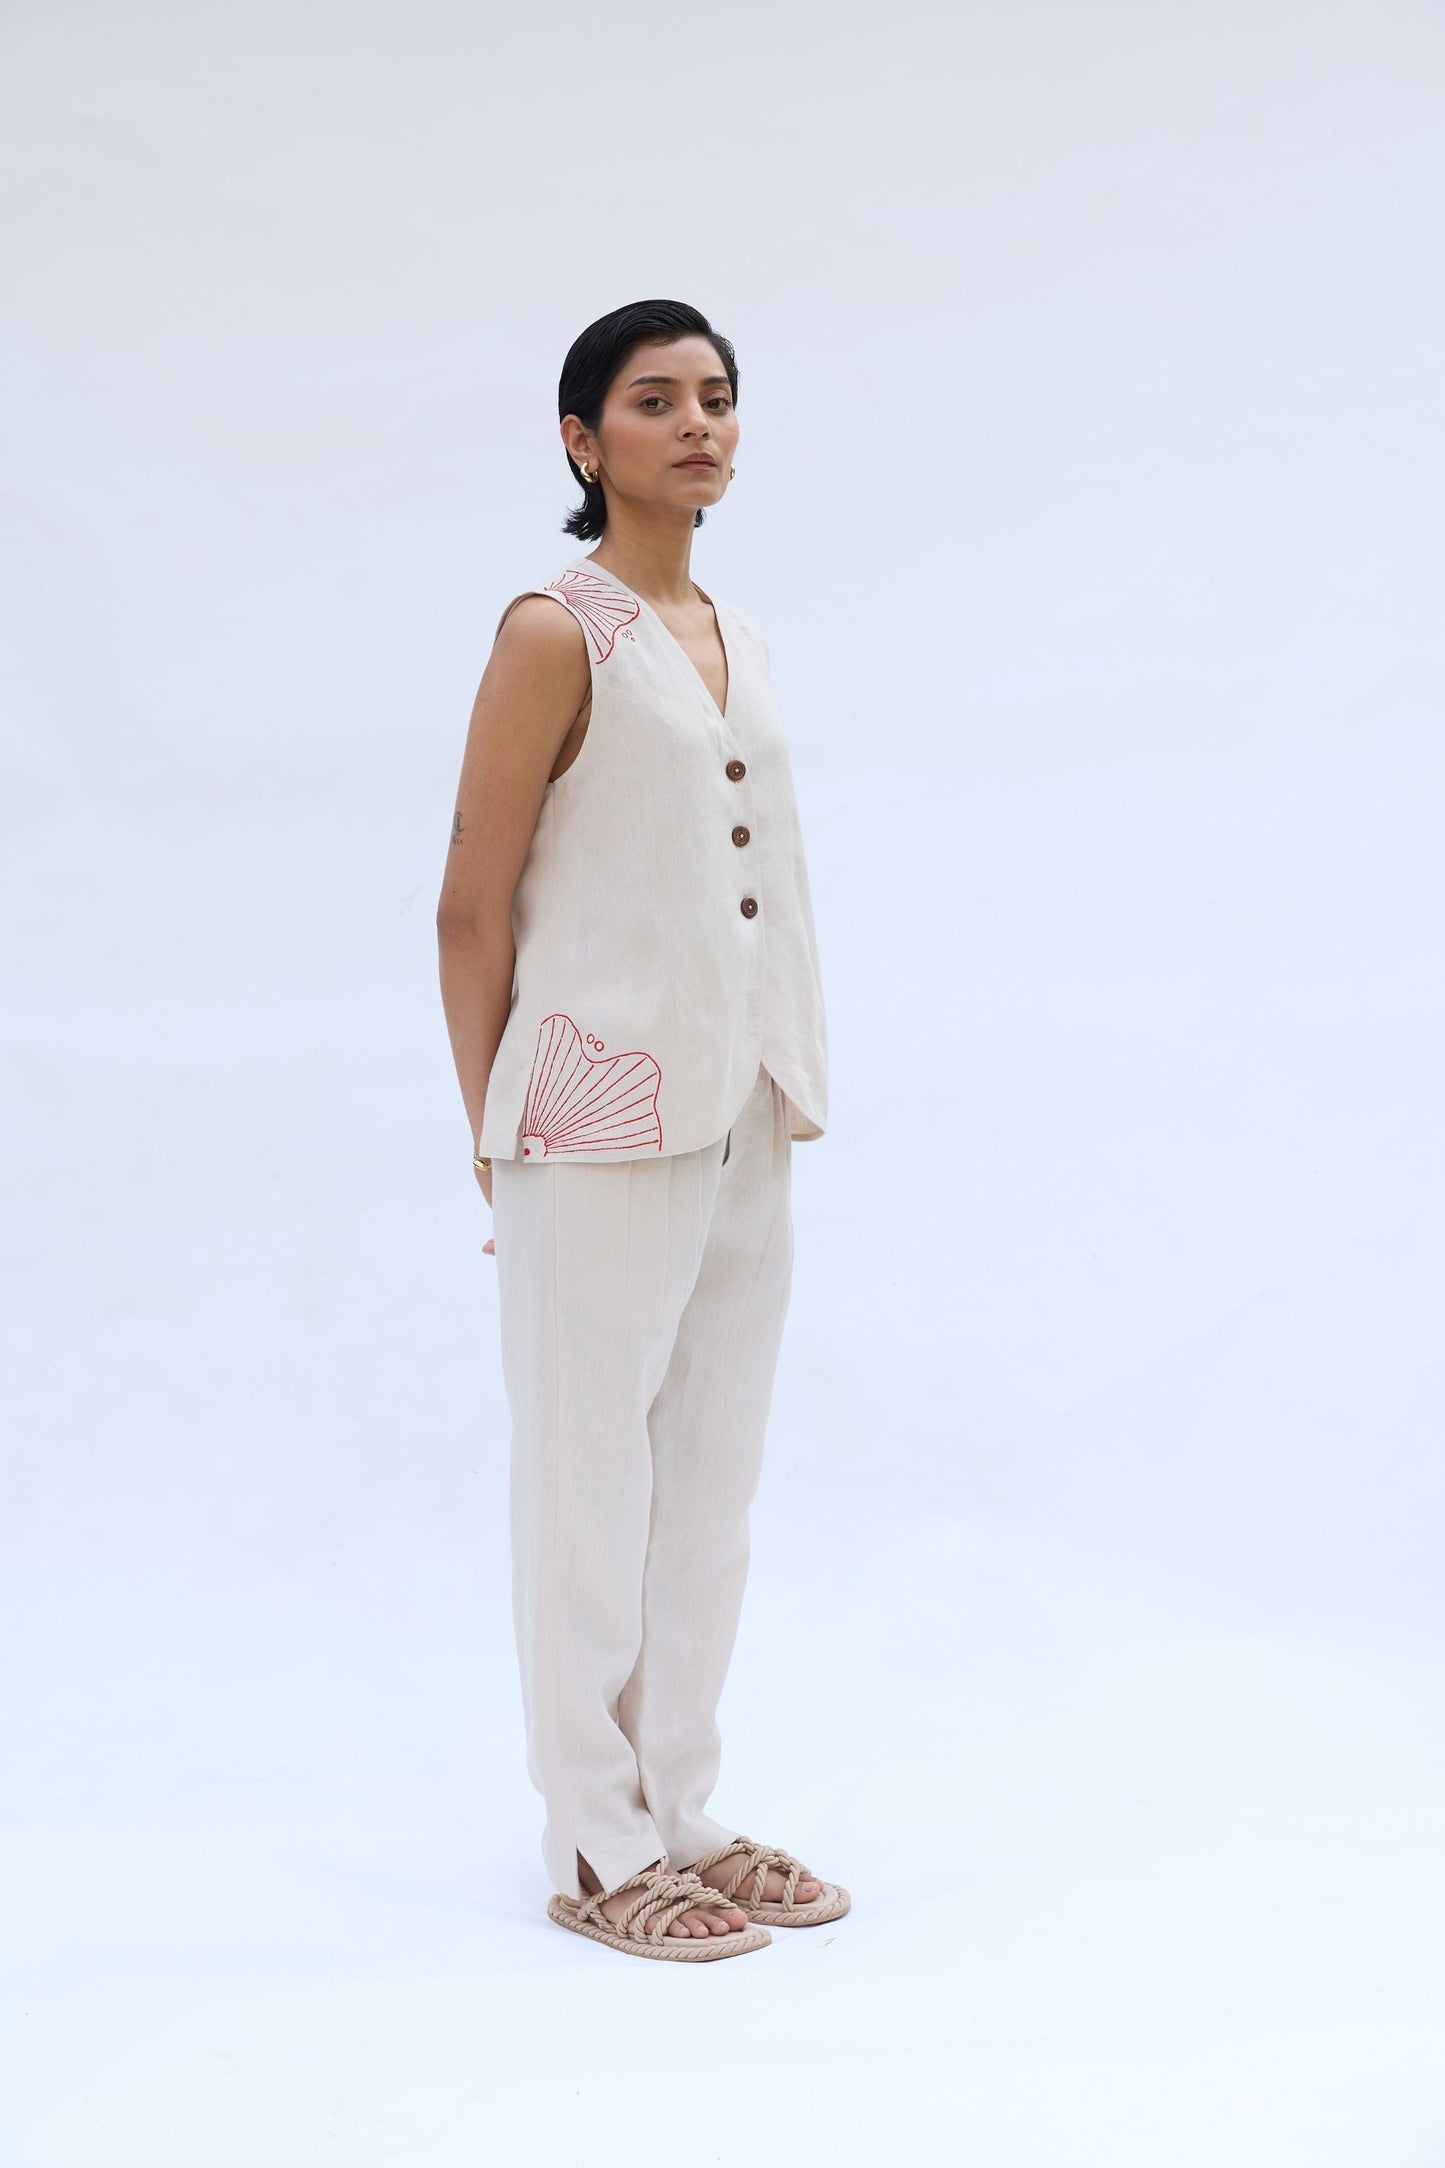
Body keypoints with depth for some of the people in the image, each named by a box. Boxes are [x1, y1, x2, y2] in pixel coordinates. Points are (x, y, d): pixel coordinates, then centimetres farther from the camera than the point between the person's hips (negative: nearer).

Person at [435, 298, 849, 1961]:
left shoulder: (734, 639, 12)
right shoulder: (557, 635, -10)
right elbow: (471, 912, -9)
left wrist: (787, 1098, 14)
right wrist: (496, 1141, -6)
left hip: (743, 1124, 7)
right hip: (607, 1132, -7)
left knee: (711, 1480, 13)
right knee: (592, 1486, 2)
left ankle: (681, 1814, 25)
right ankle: (598, 1853, 14)